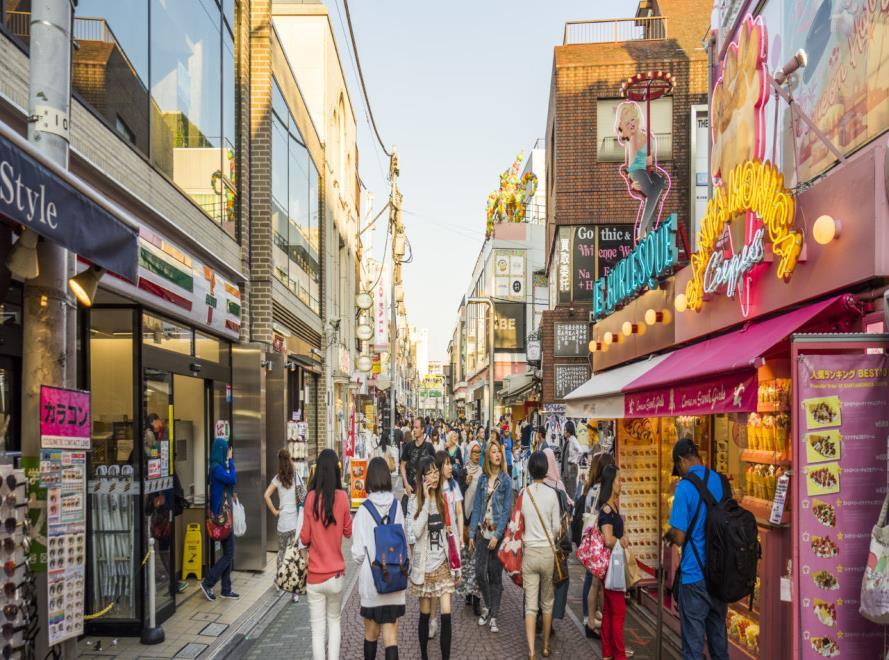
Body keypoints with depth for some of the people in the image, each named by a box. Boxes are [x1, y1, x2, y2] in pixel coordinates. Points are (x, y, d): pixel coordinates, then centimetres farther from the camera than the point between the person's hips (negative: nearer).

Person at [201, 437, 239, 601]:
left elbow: (232, 481, 13)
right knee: (228, 554, -5)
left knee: (229, 554, 12)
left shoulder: (221, 466, 11)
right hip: (221, 514, -10)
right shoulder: (217, 468, -16)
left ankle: (226, 589, 18)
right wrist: (230, 460, -15)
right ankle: (208, 583, 3)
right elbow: (233, 479, -23)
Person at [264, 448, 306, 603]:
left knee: (281, 552, 21)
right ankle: (296, 591, 0)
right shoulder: (297, 476, -3)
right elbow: (304, 496, -5)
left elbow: (266, 495, -10)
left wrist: (274, 511, -1)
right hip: (297, 521, 0)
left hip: (283, 522, 0)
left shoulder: (278, 478, -2)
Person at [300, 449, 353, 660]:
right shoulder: (342, 497, -8)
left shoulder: (311, 497, -10)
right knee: (334, 621, 20)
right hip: (336, 573, 1)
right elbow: (349, 531, 4)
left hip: (315, 574, -1)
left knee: (318, 628, 6)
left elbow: (304, 538, -5)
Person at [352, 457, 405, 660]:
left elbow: (358, 553, -9)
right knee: (391, 634, 4)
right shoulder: (397, 507, -4)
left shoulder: (364, 510, -12)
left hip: (370, 579, -1)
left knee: (371, 633, 17)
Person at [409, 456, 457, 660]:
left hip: (443, 563, 2)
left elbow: (453, 530, 8)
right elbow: (417, 532, -21)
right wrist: (426, 500, -21)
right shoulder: (415, 501, -9)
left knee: (446, 615, -4)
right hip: (424, 564, -2)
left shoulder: (444, 499, 3)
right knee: (425, 614, 9)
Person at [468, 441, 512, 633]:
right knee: (480, 571, 2)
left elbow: (506, 510, -8)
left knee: (495, 574, 2)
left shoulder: (506, 480, -4)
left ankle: (493, 616, 12)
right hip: (483, 530, 3)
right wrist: (472, 533, 4)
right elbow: (476, 507, 8)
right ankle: (487, 606, 25)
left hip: (498, 532, -3)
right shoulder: (483, 479, 6)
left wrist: (497, 536, -15)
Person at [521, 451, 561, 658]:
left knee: (530, 604, 2)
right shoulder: (551, 493, -8)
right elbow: (557, 527, -2)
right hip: (548, 551, -1)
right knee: (547, 602, 15)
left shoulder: (523, 493, -4)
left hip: (529, 551, 1)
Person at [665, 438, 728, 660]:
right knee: (718, 635, 18)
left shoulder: (685, 487, -16)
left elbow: (679, 537, -18)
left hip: (694, 575, -6)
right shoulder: (720, 481, 2)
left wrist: (668, 535, 5)